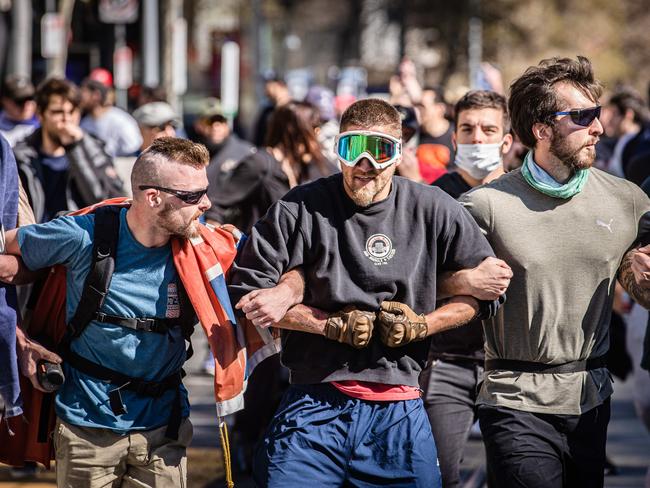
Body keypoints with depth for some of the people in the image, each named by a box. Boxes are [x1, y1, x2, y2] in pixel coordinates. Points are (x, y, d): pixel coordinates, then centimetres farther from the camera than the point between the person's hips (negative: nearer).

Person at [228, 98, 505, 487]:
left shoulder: (433, 211, 3)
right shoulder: (301, 210, -1)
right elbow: (246, 292, -2)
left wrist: (422, 325, -4)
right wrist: (332, 326, -8)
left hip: (399, 409, 1)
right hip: (315, 406, -1)